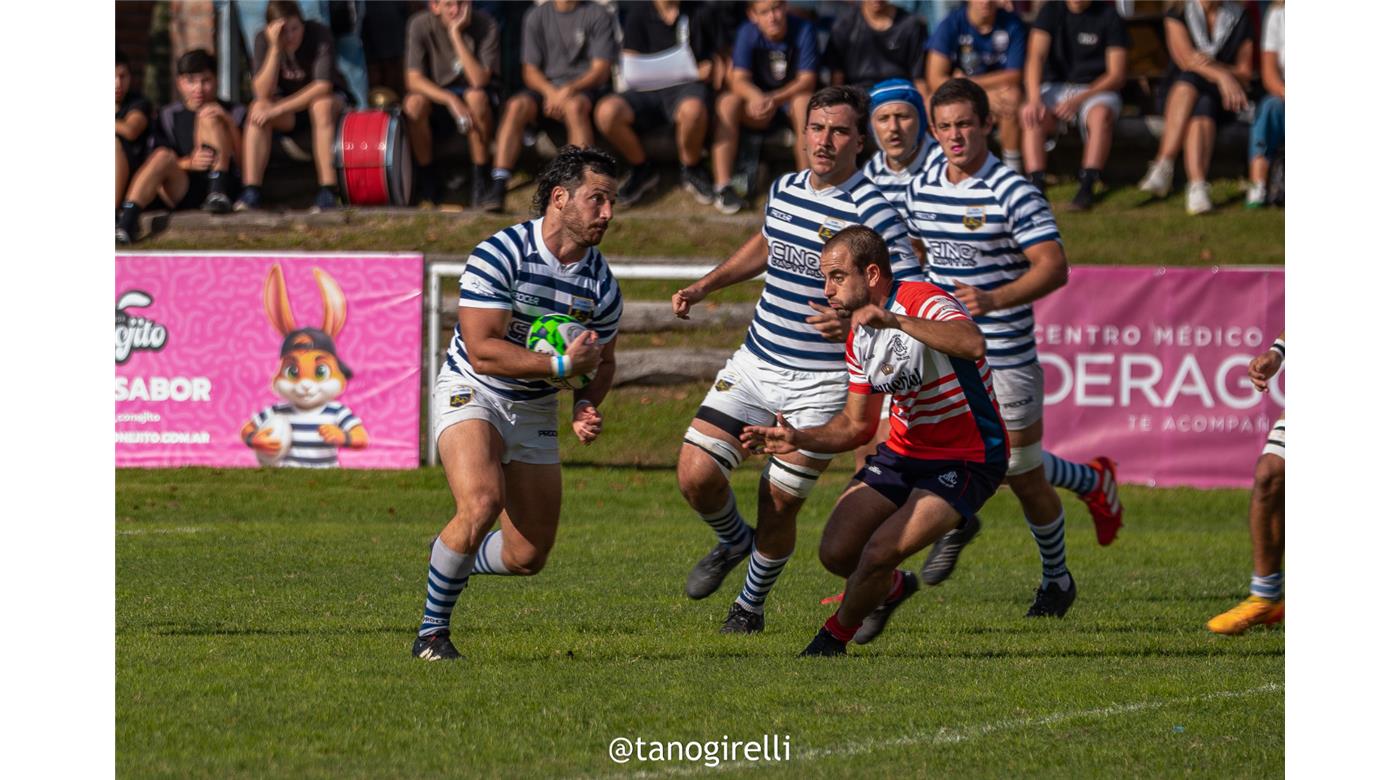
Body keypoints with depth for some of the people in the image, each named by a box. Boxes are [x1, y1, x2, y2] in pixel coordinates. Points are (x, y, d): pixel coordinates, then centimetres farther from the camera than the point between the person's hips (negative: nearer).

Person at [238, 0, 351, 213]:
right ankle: (251, 192, -35)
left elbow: (323, 86, -31)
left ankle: (327, 191, -41)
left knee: (321, 104, -37)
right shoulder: (264, 41, -16)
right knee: (257, 108, -28)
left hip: (331, 99, -2)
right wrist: (275, 47, -35)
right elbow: (263, 93, -26)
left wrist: (278, 109, -35)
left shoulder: (319, 34, -23)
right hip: (288, 111, 3)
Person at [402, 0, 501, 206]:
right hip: (437, 96, 1)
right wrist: (451, 100, -33)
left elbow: (478, 81, -26)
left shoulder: (485, 25, -16)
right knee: (414, 103, -31)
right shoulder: (420, 25, -13)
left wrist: (456, 34, -30)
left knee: (476, 96, -35)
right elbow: (412, 80, -18)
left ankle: (480, 179, -22)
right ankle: (427, 178, -11)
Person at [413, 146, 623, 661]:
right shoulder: (499, 255, -21)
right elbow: (482, 350, -25)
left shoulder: (601, 283, -4)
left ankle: (450, 558, 37)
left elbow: (601, 362, 12)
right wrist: (563, 365, -27)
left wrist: (586, 406, -9)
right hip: (471, 392, -6)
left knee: (528, 557, 3)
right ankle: (432, 632, -14)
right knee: (482, 503, -31)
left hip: (536, 411, 6)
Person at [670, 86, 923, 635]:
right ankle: (733, 541, 29)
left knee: (779, 503, -1)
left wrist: (856, 320, -36)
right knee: (695, 476, -5)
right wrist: (705, 286, 22)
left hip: (822, 385, -5)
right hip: (755, 363, 5)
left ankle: (751, 605, 26)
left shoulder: (872, 212, -16)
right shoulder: (783, 191, 5)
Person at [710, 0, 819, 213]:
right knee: (726, 102, -28)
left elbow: (807, 81, -18)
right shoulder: (748, 33, -9)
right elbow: (738, 80, -16)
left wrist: (774, 99, -34)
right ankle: (722, 186, -32)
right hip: (758, 99, 1)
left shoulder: (803, 30, -13)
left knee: (805, 100, -36)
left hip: (791, 97, -1)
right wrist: (756, 97, -40)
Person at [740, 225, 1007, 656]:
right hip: (903, 453, 8)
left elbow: (973, 345, -44)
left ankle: (835, 636, 7)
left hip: (965, 462, -8)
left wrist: (895, 320, -50)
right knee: (836, 553, -3)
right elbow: (856, 424, 13)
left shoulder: (924, 302, -22)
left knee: (879, 552, -21)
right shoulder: (860, 336, 5)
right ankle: (893, 587, 31)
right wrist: (798, 439, -4)